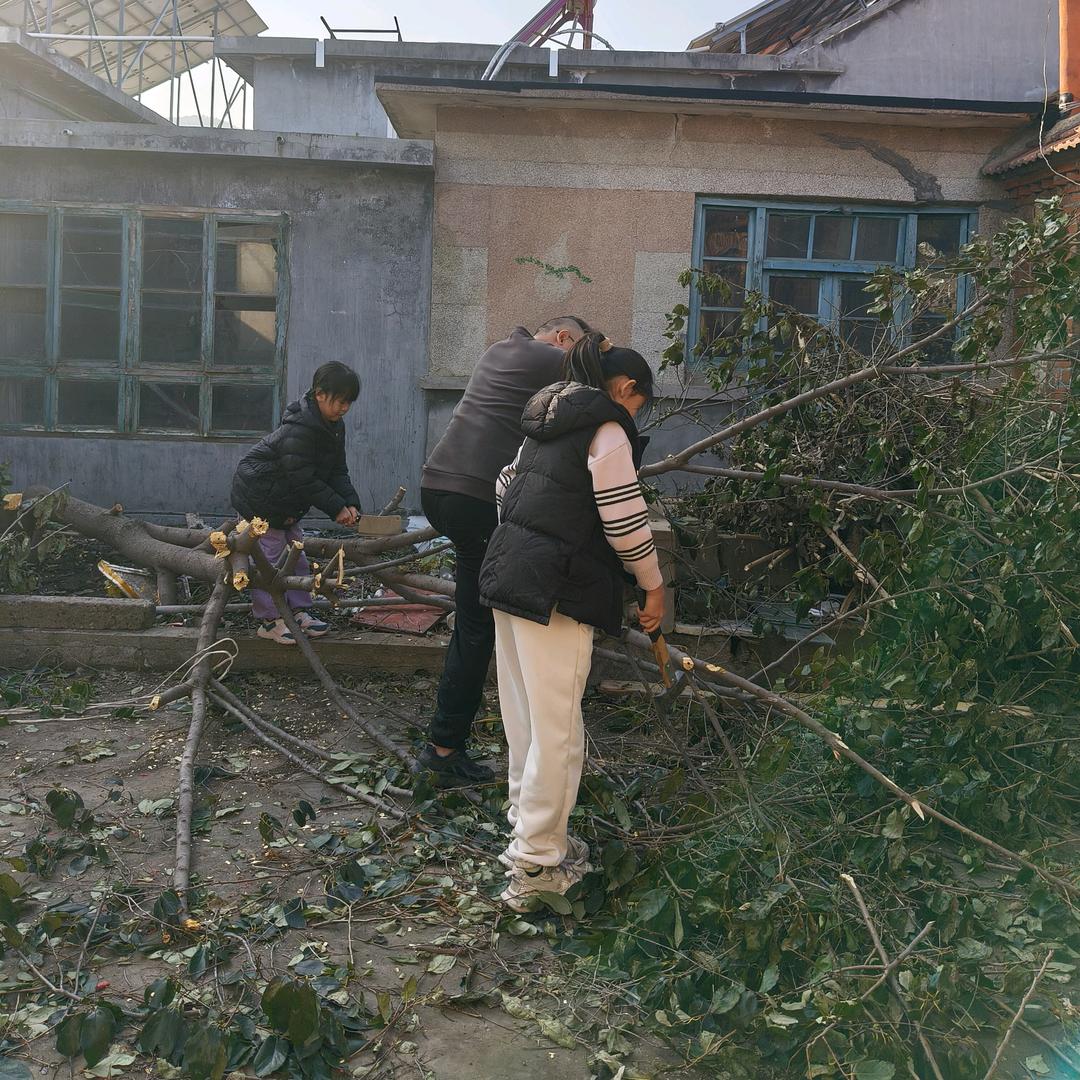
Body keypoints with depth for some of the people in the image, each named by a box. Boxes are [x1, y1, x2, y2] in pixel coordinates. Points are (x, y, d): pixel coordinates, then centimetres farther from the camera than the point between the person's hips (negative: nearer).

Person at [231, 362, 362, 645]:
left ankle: (299, 611, 22)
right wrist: (336, 508, -26)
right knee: (270, 555, -5)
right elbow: (303, 480, -30)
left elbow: (337, 471, 2)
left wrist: (351, 503, -13)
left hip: (285, 502, 10)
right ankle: (270, 619, 3)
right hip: (258, 498, -10)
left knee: (296, 554, 13)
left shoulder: (334, 426, -1)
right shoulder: (297, 430, -30)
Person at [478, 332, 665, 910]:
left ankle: (526, 822, 32)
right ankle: (536, 863, 3)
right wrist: (653, 586, 0)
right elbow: (625, 520, -13)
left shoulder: (552, 419, 18)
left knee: (524, 713, 18)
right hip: (556, 589, -9)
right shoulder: (607, 428, -9)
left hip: (509, 573, 9)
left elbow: (507, 484, 26)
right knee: (557, 726, -3)